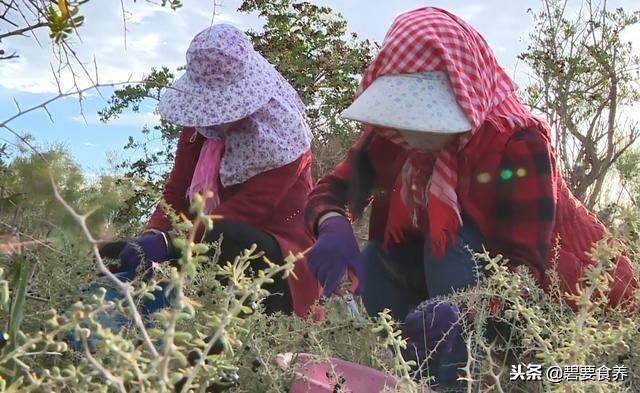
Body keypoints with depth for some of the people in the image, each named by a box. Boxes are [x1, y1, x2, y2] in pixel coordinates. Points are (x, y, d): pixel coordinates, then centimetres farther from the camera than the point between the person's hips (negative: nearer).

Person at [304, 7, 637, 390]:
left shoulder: (517, 143, -30)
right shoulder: (390, 136, -14)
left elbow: (526, 265, -35)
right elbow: (331, 190, -16)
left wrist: (461, 312, -55)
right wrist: (333, 228, -41)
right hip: (463, 265, 6)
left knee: (451, 242, -31)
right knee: (374, 262, -16)